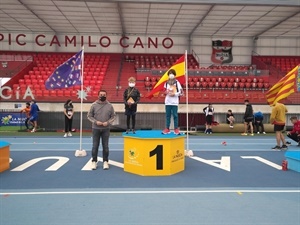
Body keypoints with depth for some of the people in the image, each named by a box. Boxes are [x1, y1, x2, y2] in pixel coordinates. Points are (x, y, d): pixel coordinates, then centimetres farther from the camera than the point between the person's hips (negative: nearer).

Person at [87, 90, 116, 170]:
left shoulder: (110, 105, 0)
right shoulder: (94, 105, -2)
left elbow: (113, 116, 4)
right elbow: (89, 116, 1)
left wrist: (108, 122, -12)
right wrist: (96, 122, -13)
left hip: (106, 129, 1)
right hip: (96, 128, 0)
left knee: (105, 146, 6)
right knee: (95, 146, 5)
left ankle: (105, 162, 16)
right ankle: (94, 161, 17)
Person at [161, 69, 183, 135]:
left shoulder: (177, 82, 0)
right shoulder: (166, 83, 9)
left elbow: (181, 92, -2)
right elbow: (164, 91, 17)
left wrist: (175, 94, -14)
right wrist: (166, 92, -4)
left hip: (175, 102, -3)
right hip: (167, 102, 3)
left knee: (175, 115, -1)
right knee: (167, 115, 6)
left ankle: (176, 129, 6)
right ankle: (167, 129, 12)